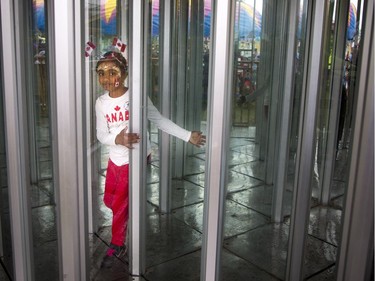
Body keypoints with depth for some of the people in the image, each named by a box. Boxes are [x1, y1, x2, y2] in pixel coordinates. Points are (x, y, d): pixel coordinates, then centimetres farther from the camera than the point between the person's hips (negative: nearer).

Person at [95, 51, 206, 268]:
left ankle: (117, 246, 26)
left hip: (135, 159, -5)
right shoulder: (101, 102, -3)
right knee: (109, 200, 17)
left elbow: (160, 121, -8)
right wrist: (118, 139, -29)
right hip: (115, 159, 5)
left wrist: (188, 136, -9)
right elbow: (101, 135, -7)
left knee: (120, 204, 4)